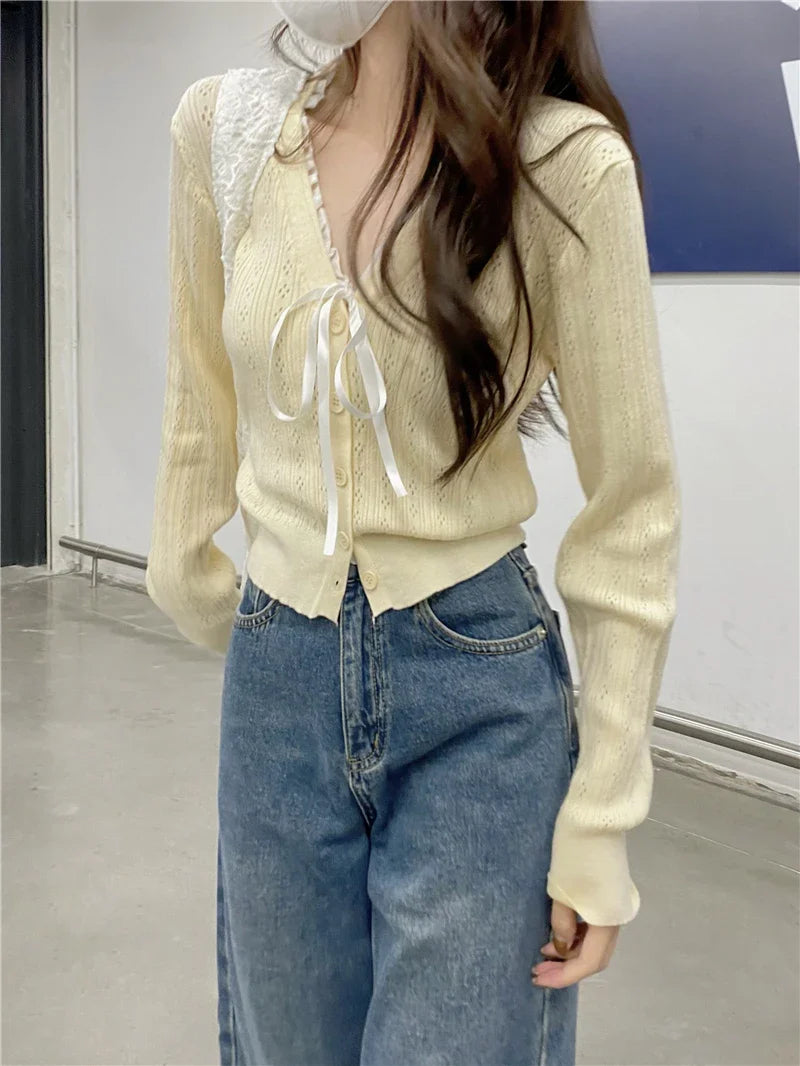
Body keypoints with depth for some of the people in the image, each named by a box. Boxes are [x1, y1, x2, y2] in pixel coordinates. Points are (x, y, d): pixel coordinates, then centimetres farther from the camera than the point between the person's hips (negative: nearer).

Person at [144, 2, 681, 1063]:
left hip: (482, 704, -3)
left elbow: (631, 508, -9)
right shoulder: (219, 128, -3)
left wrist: (601, 823, -8)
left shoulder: (565, 160, -15)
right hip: (276, 689, 4)